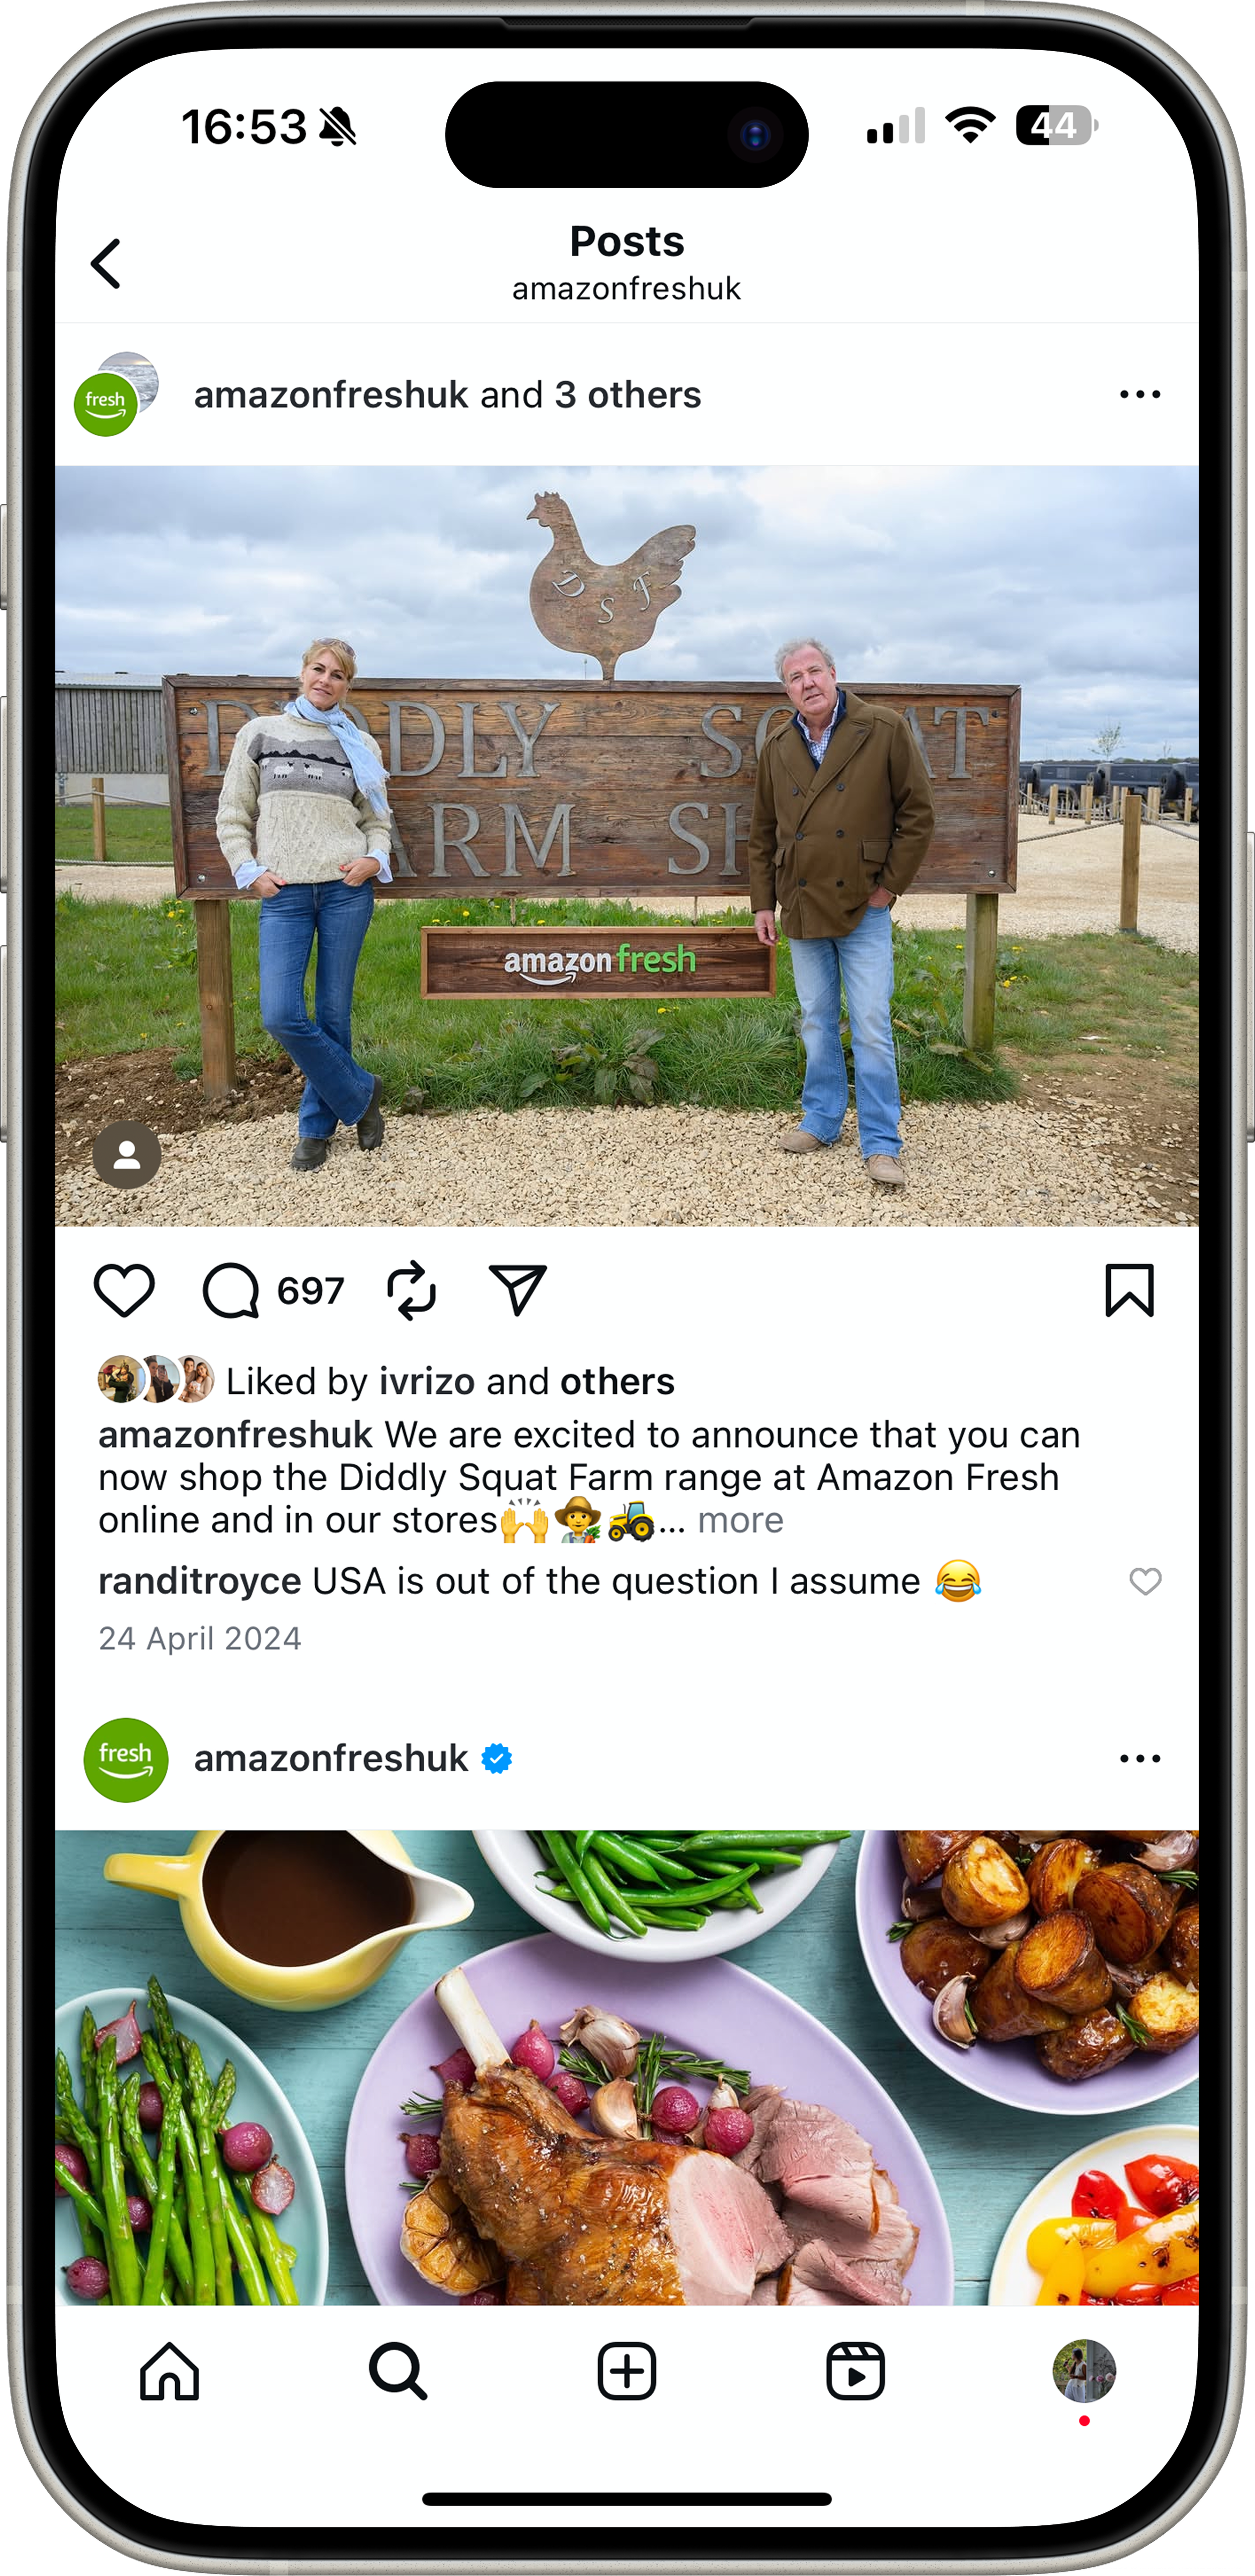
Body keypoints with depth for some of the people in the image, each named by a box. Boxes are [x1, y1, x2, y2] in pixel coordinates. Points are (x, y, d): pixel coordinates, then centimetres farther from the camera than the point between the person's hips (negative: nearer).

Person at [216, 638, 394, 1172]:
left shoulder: (360, 745, 9)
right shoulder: (259, 734, 7)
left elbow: (378, 821, 16)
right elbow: (233, 816, 10)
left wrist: (374, 859, -4)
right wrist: (250, 871, -2)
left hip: (347, 888, 0)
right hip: (284, 893, 0)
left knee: (333, 1012, 3)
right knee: (282, 1015, -11)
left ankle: (318, 1125, 19)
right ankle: (360, 1093, 10)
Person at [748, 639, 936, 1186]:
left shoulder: (885, 731, -7)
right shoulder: (778, 749, 5)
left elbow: (917, 815, -5)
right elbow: (763, 834, 13)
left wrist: (888, 886, -7)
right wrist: (763, 904, 9)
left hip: (863, 910, -4)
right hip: (802, 911, 4)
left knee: (871, 1028, -5)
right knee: (817, 1023, 13)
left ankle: (881, 1144, 1)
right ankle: (821, 1120, 26)